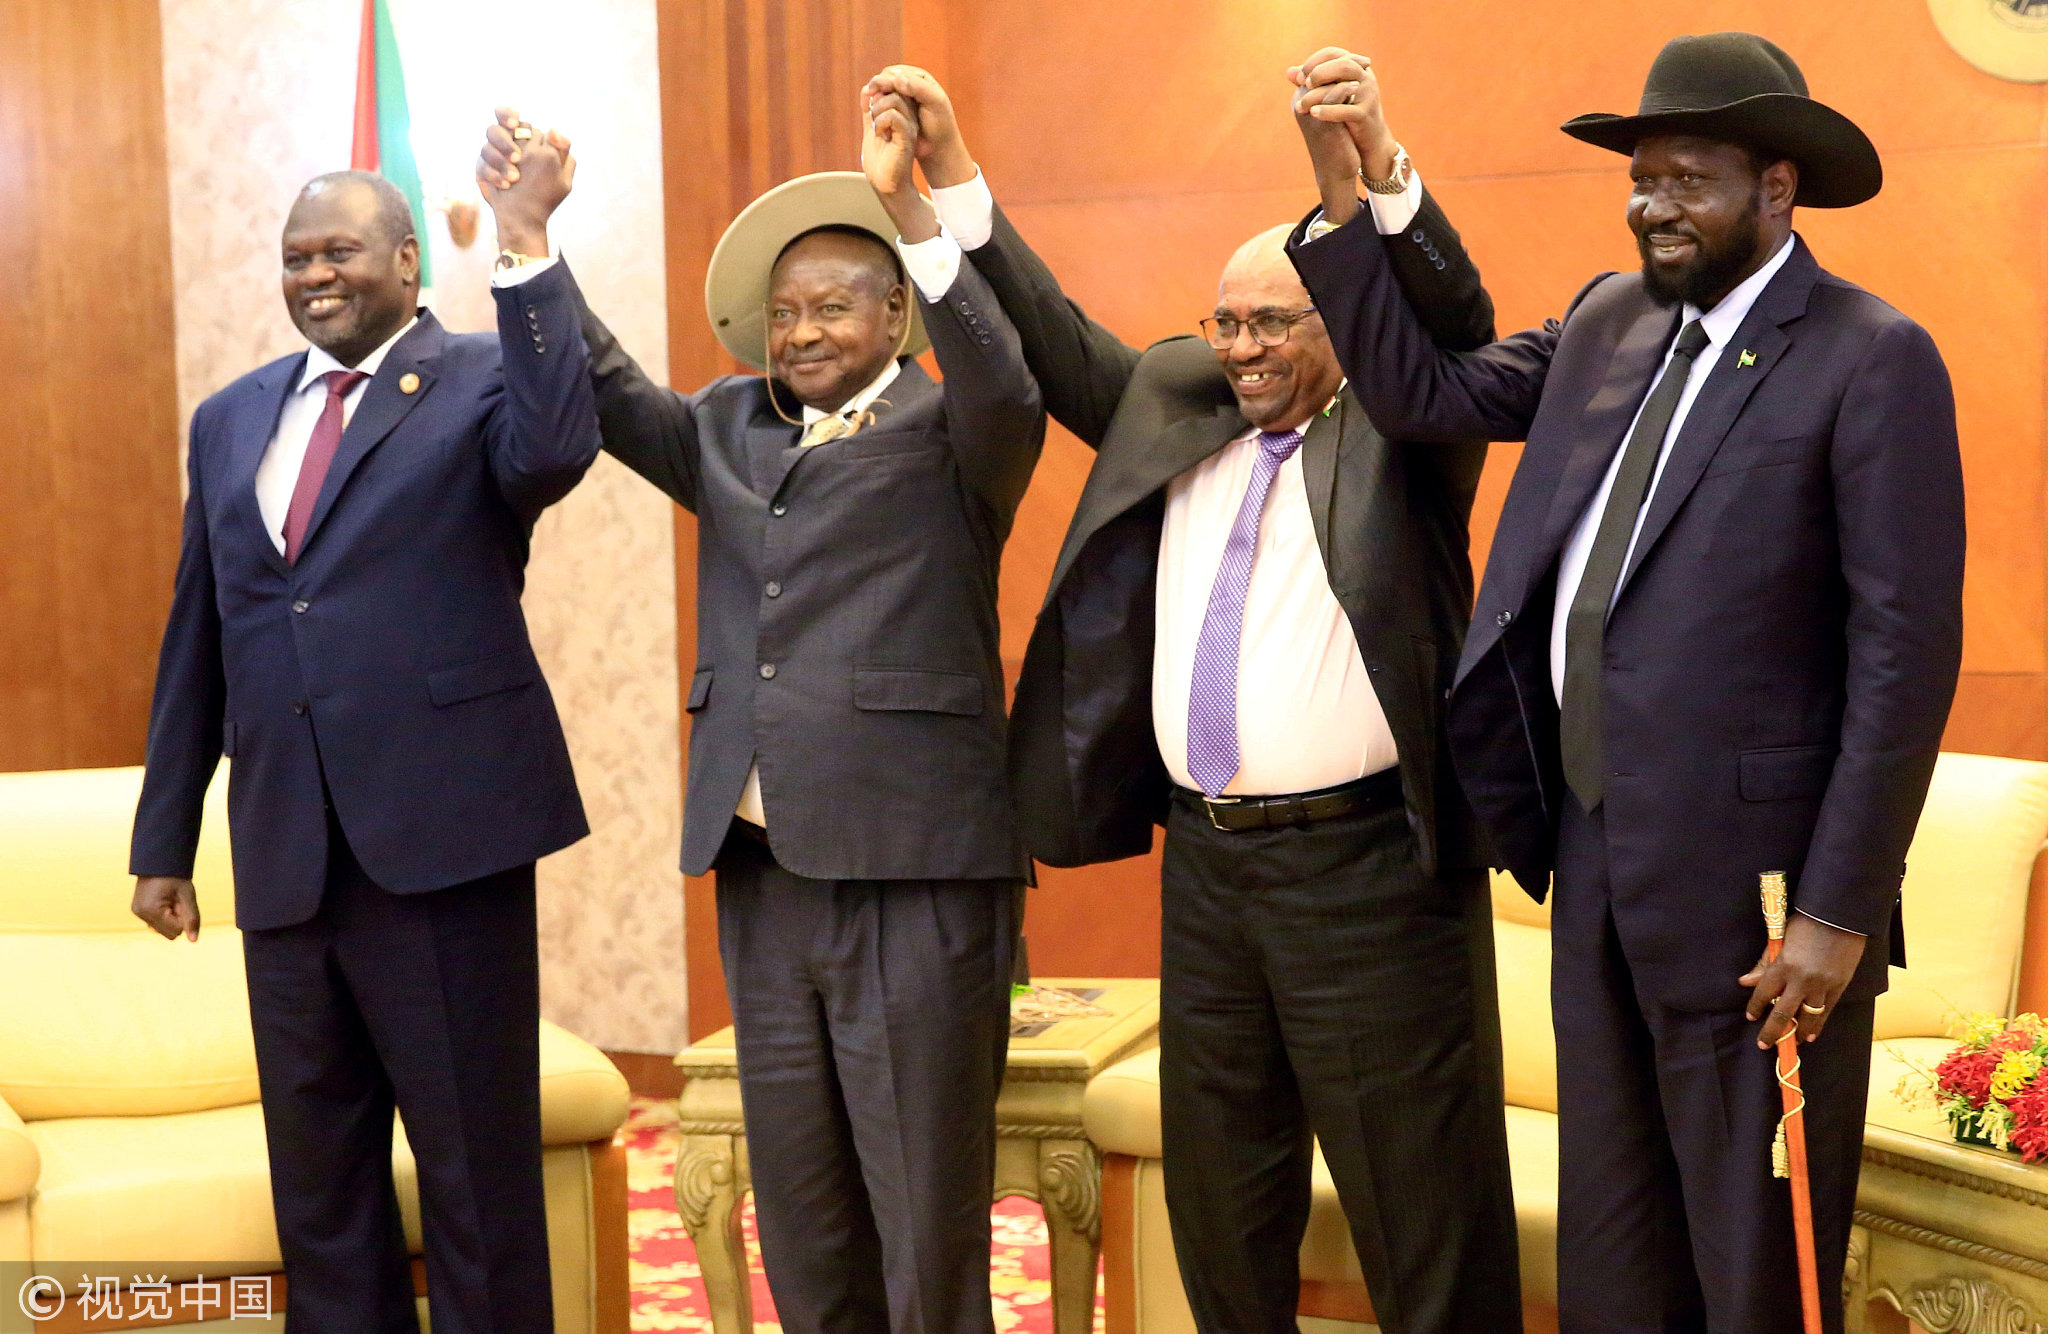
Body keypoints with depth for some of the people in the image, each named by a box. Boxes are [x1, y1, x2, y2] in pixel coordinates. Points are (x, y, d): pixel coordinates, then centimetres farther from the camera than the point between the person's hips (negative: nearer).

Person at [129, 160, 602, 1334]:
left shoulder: (483, 378, -1)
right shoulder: (231, 419, 15)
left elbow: (555, 451, -25)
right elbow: (196, 642, 16)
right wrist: (164, 839, 15)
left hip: (442, 836, -5)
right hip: (285, 856, 5)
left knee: (479, 1174, 4)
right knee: (317, 1190, 15)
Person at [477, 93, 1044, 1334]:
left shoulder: (949, 432, -1)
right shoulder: (733, 427, 16)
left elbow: (1006, 387, -20)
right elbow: (615, 397, 8)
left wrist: (909, 209, -32)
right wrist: (532, 243, -4)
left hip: (911, 873, -5)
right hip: (763, 869, 6)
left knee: (925, 1210, 1)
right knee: (798, 1207, 14)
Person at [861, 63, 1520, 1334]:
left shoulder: (1397, 430, -2)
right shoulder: (1173, 407, 14)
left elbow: (1456, 319, -18)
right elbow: (1058, 343, 13)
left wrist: (1374, 170, -36)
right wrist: (954, 169, 4)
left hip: (1367, 864, -5)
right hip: (1206, 863, 6)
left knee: (1421, 1200, 1)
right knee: (1221, 1205, 16)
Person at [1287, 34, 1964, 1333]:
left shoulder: (1872, 360, -10)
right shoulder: (1608, 322, 11)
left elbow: (1908, 653, -14)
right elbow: (1424, 393, 7)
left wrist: (1839, 914, -16)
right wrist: (1346, 200, -4)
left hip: (1748, 878, -6)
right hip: (1596, 853, 6)